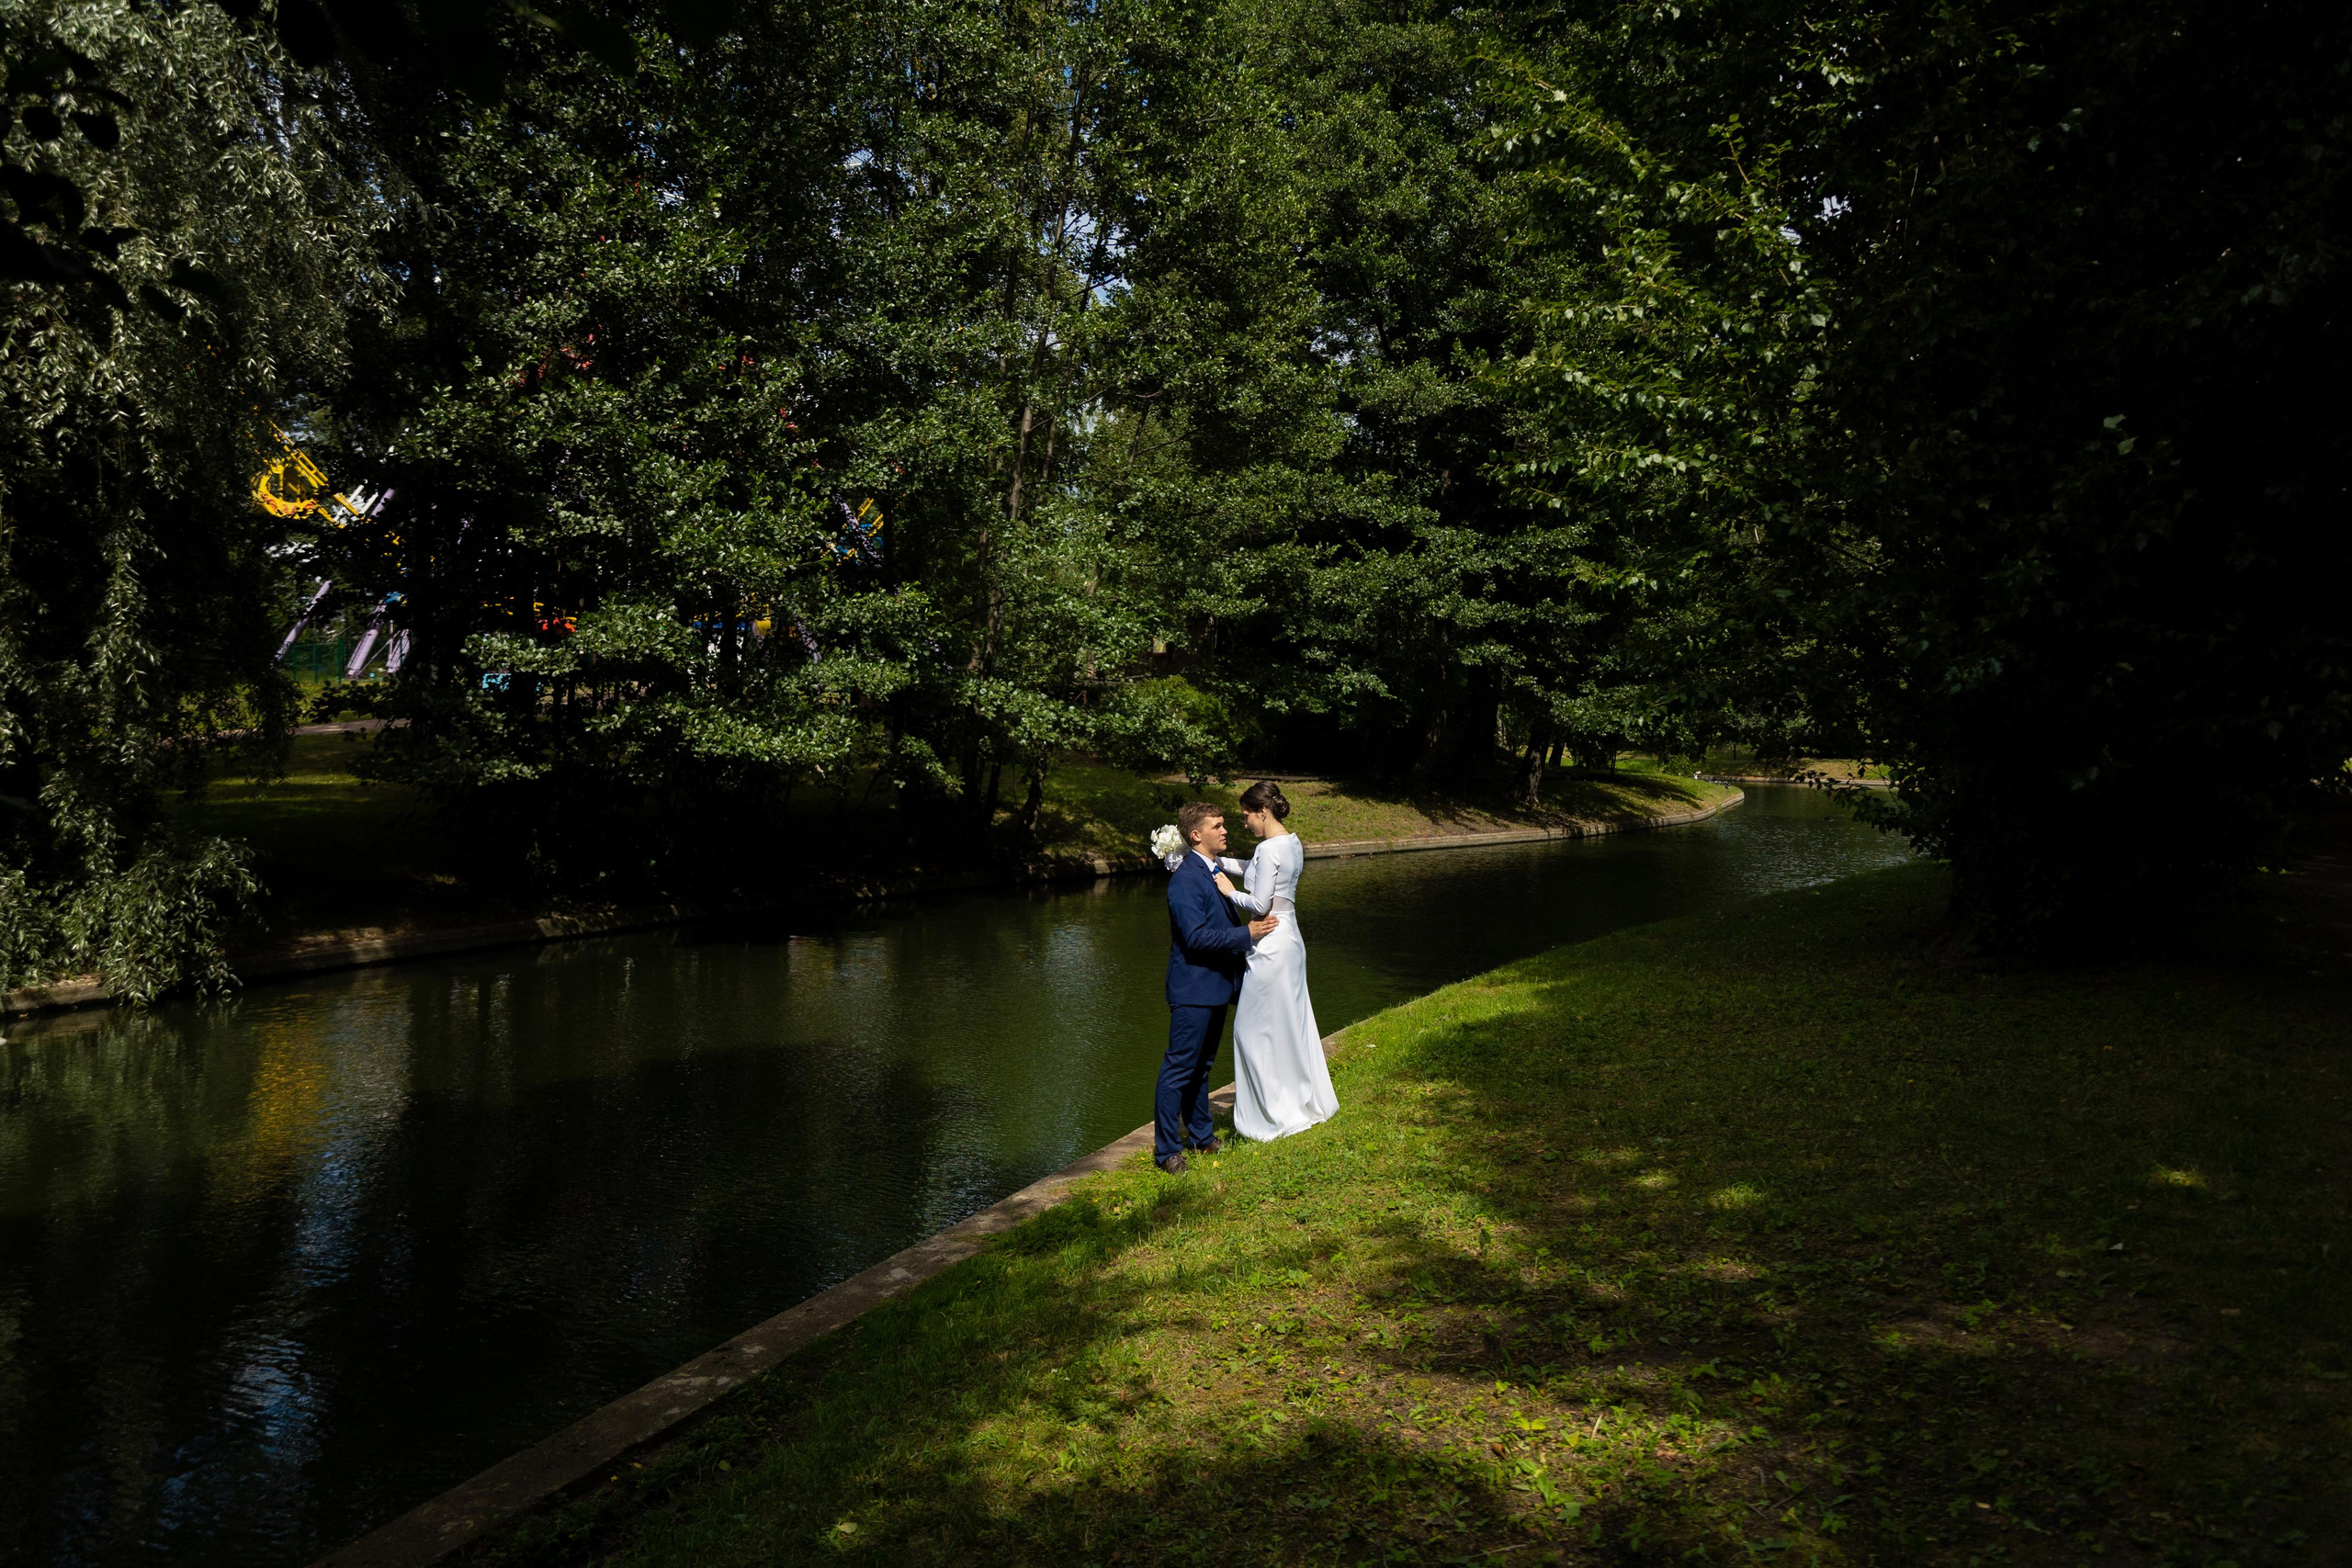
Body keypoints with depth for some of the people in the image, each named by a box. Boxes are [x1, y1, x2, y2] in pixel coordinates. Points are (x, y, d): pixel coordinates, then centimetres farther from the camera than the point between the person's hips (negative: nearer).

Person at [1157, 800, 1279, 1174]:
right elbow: (1196, 936, -25)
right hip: (1194, 989, -9)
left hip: (1217, 986, 9)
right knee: (1179, 1070, -3)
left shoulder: (1216, 871, 12)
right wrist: (1247, 933, -21)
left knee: (1201, 1066, 20)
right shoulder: (1185, 879, -18)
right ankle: (1167, 1151, 2)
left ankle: (1201, 1135, 31)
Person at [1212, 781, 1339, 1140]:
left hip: (1270, 945, -10)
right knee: (1293, 1023, 19)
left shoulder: (1269, 849, -20)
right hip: (1290, 938, 10)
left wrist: (1230, 892, -6)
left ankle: (1273, 1115, 8)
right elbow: (1254, 870, 21)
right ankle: (1308, 1101, 29)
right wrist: (1217, 862, 18)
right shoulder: (1292, 843, 9)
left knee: (1256, 1028, 1)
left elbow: (1260, 904, -21)